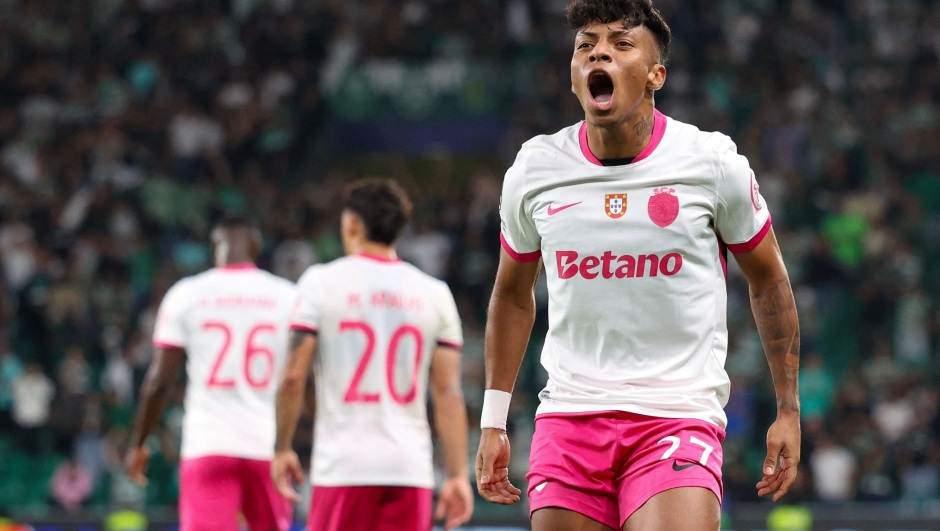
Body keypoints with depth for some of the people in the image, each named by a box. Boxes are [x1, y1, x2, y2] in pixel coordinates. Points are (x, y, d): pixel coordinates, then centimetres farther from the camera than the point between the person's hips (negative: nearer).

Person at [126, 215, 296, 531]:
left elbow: (159, 381, 0)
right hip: (267, 446, 1)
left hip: (207, 446, -1)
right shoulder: (287, 296, 3)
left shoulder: (185, 295, 1)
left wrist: (138, 444, 11)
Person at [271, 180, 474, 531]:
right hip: (412, 468, 2)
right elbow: (448, 392, 3)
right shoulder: (435, 294, 8)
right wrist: (458, 475, 4)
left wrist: (282, 449, 7)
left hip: (343, 466, -2)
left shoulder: (321, 282, 1)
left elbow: (293, 377, -3)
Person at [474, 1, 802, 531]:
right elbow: (512, 295, 19)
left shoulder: (714, 162, -3)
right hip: (568, 418, 3)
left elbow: (769, 282, 10)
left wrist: (788, 410, 9)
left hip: (680, 417, -3)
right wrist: (493, 422, 17)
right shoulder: (534, 169, 4)